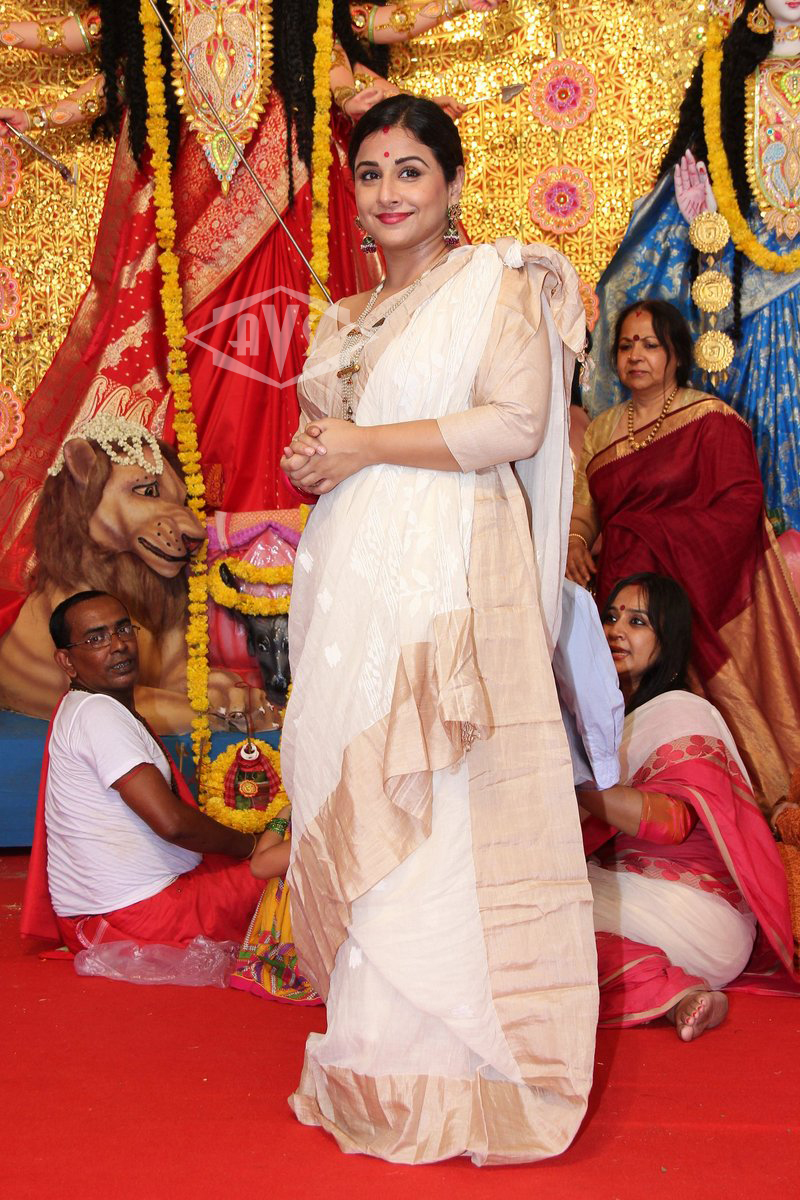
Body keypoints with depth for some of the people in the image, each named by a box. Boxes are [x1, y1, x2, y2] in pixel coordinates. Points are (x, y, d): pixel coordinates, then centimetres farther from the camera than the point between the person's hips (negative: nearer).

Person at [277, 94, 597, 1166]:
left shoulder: (494, 284, 2)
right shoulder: (344, 321, 22)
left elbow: (516, 422, -11)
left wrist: (364, 445, -10)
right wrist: (311, 461, 4)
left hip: (447, 566, -7)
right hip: (350, 572, 7)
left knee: (435, 808, -8)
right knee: (354, 799, 3)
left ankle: (452, 1067, 3)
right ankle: (381, 1060, 12)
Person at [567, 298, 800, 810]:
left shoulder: (713, 419, 3)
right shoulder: (601, 430, 21)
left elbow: (739, 507, -8)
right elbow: (581, 508, 13)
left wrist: (649, 539, -15)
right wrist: (575, 544, -10)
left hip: (702, 591, -5)